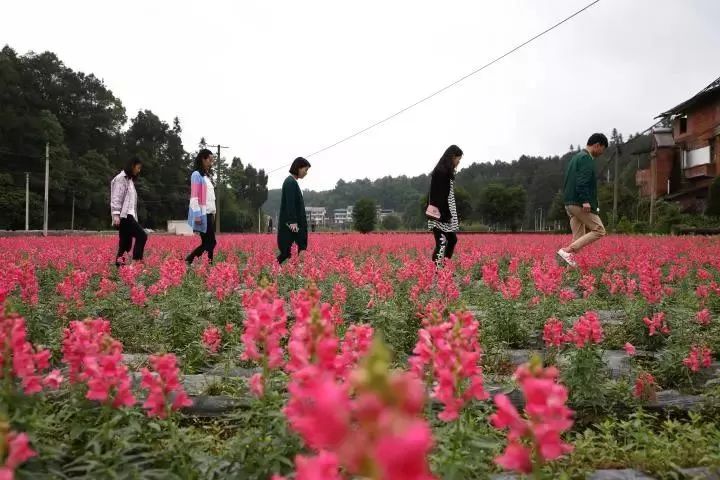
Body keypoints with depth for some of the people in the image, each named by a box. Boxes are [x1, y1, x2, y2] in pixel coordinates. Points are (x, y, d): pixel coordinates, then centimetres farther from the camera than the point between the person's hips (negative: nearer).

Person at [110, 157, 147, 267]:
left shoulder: (129, 180, 25)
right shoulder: (121, 178, -3)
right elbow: (116, 198, -12)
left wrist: (134, 218, 19)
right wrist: (116, 215, -21)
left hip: (129, 216, 10)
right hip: (123, 216, -10)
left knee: (125, 243, 6)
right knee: (142, 236, -20)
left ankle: (118, 263, 8)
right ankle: (136, 261, -22)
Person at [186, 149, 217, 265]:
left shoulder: (207, 176, 19)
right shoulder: (197, 175, -7)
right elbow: (194, 197, -14)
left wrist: (213, 213, 15)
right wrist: (197, 215, -20)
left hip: (209, 213, 9)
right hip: (202, 214, -9)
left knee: (207, 243, 5)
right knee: (211, 242, -9)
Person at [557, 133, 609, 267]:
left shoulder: (576, 157, 22)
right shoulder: (586, 158, -8)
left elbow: (568, 181, 24)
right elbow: (582, 181, -22)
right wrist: (585, 201, -28)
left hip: (570, 203, 10)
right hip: (581, 204, -10)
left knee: (578, 237, 10)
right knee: (599, 230, -6)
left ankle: (571, 260, 4)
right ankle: (567, 251, -15)